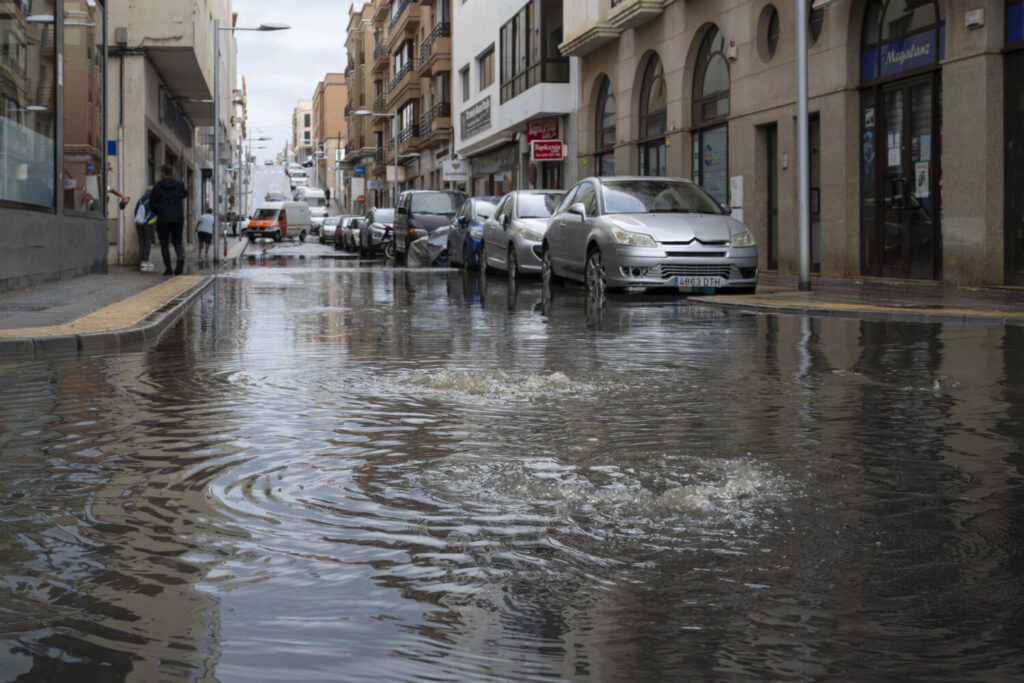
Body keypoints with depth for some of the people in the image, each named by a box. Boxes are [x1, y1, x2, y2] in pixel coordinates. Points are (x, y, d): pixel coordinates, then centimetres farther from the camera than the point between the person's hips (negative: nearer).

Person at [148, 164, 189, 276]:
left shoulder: (157, 186, -3)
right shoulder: (179, 185, 1)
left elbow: (152, 204, -1)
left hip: (163, 219, -2)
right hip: (178, 218, 2)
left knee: (164, 244, 7)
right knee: (177, 241, 13)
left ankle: (168, 268, -1)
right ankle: (180, 257, -18)